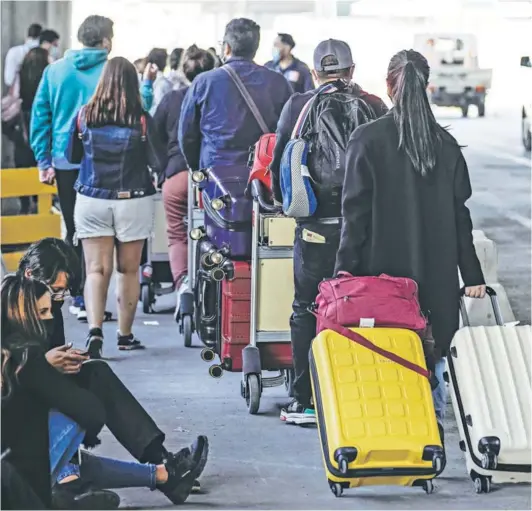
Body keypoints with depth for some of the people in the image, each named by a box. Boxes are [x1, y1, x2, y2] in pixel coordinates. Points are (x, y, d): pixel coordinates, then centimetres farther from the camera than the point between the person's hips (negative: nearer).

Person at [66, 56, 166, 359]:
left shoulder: (85, 115, -4)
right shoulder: (141, 120, -10)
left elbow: (72, 156, 10)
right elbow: (160, 164, -6)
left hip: (92, 201, 1)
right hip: (133, 201, -1)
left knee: (97, 269, 0)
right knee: (129, 270, 12)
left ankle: (95, 329, -20)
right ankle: (125, 335, 21)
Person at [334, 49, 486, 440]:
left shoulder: (369, 140, -6)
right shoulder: (446, 144, 3)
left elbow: (356, 211, -8)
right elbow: (460, 214, 5)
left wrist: (346, 267, -4)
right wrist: (472, 275, 10)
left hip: (383, 268, -3)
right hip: (437, 272, 3)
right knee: (432, 352, 11)